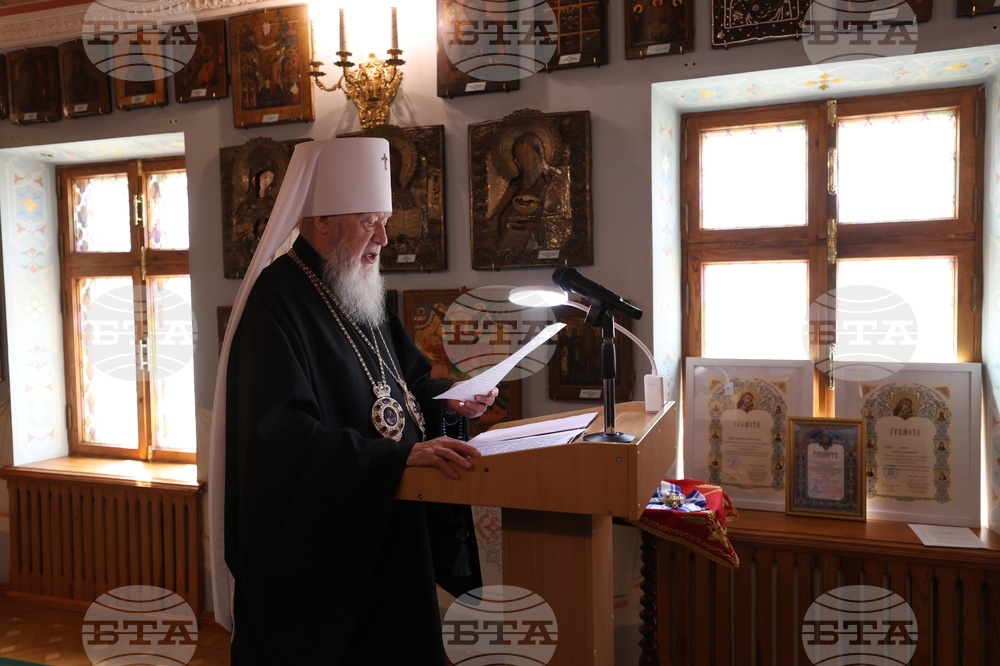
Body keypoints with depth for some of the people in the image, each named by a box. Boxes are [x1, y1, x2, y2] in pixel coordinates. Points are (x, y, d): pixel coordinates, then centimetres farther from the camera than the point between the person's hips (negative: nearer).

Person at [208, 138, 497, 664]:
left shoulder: (357, 291, 9)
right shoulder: (277, 301, -19)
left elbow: (399, 378, 17)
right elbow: (282, 433, -28)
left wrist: (447, 400, -3)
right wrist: (403, 454, -31)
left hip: (383, 523, 8)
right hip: (313, 541, -8)